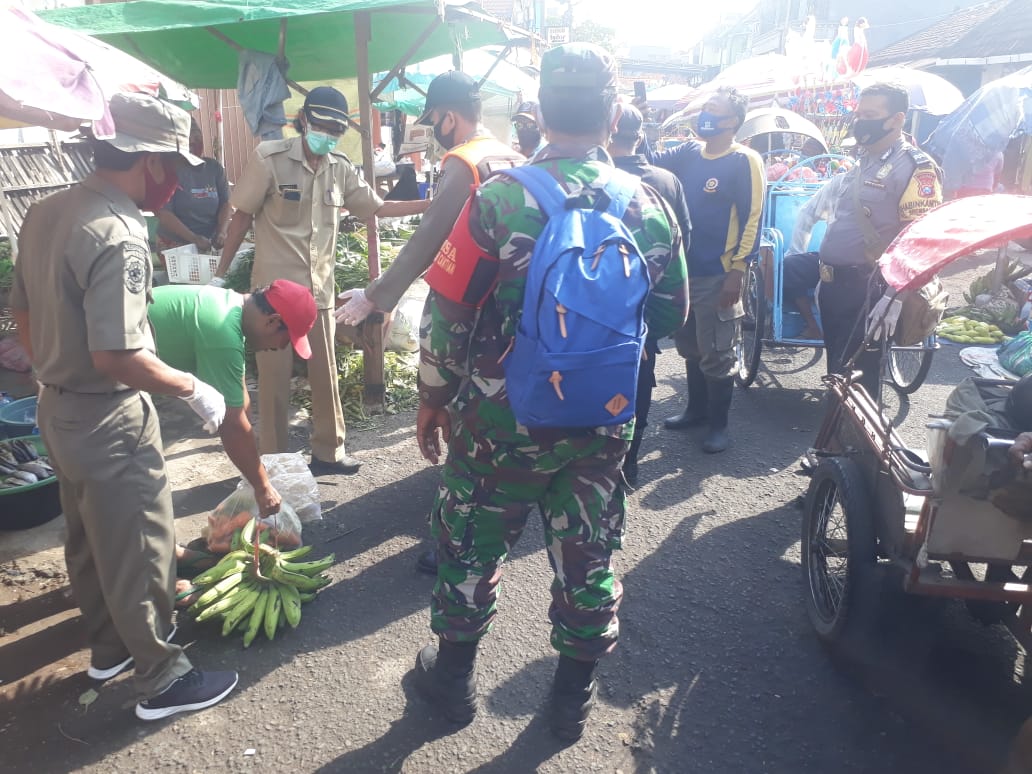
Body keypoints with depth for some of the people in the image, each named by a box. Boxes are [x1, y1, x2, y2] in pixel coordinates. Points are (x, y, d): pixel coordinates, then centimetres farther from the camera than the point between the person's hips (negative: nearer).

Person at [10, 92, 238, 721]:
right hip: (110, 422, -9)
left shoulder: (45, 213, 3)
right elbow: (115, 356, -30)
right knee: (139, 553, 6)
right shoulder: (118, 236, -25)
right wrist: (195, 390, -18)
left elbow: (23, 314, 12)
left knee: (89, 542, 23)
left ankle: (109, 646, 43)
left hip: (59, 409, 9)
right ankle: (163, 679, 24)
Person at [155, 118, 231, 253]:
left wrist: (222, 232, -14)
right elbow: (163, 213, -13)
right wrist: (194, 238, -22)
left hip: (210, 244, 3)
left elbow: (225, 203, 4)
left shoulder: (214, 167, 4)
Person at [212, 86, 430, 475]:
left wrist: (432, 204, -2)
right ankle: (273, 461, 19)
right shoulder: (269, 158, -9)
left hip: (320, 289, 4)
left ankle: (328, 452, 25)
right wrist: (220, 274, -5)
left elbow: (378, 207, 8)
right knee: (275, 379, 4)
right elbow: (242, 217, -5)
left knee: (325, 374, 11)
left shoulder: (341, 169, 4)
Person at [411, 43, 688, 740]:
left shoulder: (499, 198, -13)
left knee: (471, 547, 17)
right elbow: (670, 316, 5)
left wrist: (433, 398, 4)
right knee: (589, 559, 16)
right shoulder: (649, 206, -4)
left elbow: (447, 312, -10)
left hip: (500, 420, -2)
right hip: (604, 426, 3)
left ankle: (454, 675, 35)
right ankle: (575, 696, 34)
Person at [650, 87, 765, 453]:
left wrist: (737, 272, -16)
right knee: (690, 347, 18)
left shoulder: (744, 161, -9)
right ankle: (696, 409, 34)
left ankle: (718, 423, 18)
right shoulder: (688, 153, 8)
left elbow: (752, 219, -12)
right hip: (683, 268, 6)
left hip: (718, 275, -6)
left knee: (716, 355, 3)